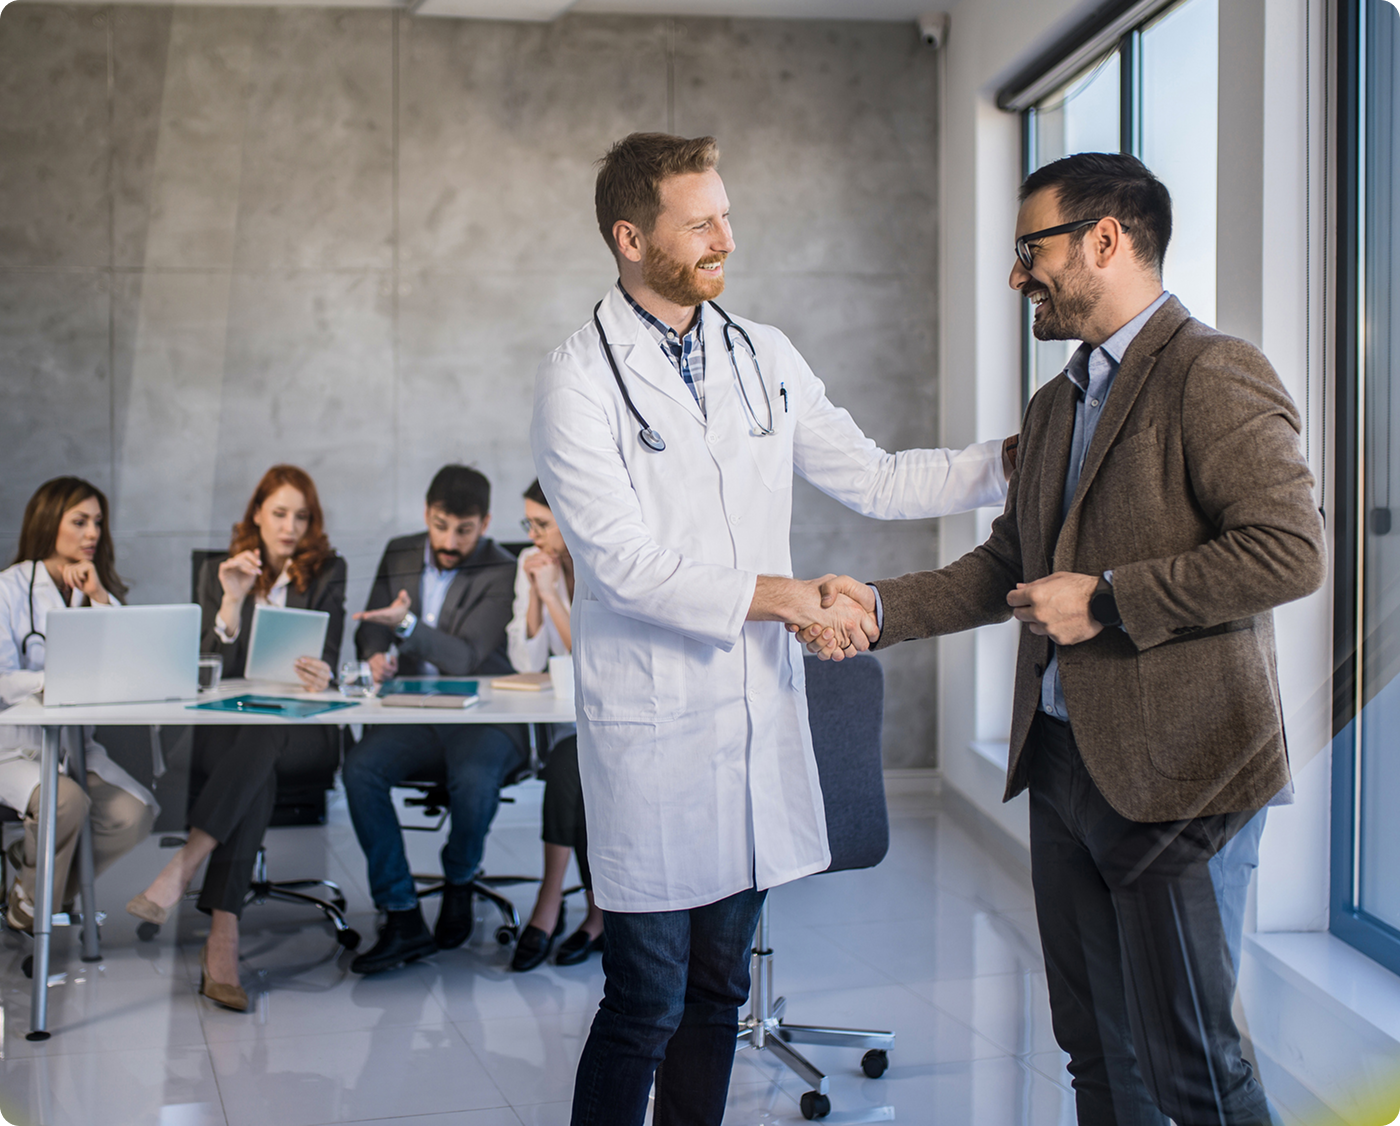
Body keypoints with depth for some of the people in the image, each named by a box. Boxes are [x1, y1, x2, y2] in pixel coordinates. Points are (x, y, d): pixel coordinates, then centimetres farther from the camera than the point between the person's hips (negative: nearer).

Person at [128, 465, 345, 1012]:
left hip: (300, 728, 0)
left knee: (259, 742, -38)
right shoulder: (219, 572, 11)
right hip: (227, 725, 0)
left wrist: (321, 675, -27)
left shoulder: (328, 572, 10)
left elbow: (327, 656, -2)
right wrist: (232, 600, -16)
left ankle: (184, 866, -49)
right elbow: (215, 670, 0)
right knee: (256, 774, -36)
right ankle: (223, 939, -47)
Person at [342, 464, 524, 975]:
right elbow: (370, 628, 17)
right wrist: (375, 655, -8)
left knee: (474, 780, -35)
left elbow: (466, 658, -17)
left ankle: (459, 880, 0)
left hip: (482, 717, -4)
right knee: (359, 767, -26)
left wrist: (406, 624, -32)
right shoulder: (399, 555, 11)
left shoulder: (501, 573, -6)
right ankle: (401, 918, -20)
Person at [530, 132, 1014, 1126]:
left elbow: (874, 479, 15)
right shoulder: (579, 380, -8)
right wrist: (783, 596, -15)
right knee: (645, 1006, -1)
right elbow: (624, 563, -15)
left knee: (717, 994, 13)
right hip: (654, 732, -5)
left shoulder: (765, 357, 10)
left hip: (762, 714, 6)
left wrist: (1019, 461, 6)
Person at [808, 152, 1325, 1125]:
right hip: (1063, 757, 9)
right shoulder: (1057, 404, 17)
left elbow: (1293, 550, -21)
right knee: (1097, 1048, 15)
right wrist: (881, 606, 6)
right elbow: (1009, 564, 20)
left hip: (1177, 772, -8)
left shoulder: (1213, 377, -12)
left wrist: (1108, 599, -18)